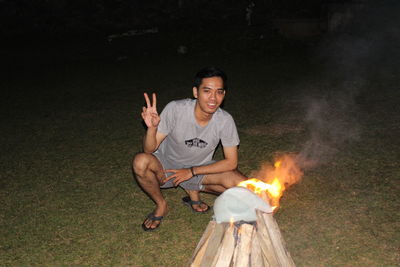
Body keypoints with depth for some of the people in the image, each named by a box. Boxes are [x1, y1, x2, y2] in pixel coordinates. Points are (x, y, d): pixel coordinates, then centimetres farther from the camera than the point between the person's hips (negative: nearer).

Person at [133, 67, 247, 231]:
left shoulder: (225, 120, -19)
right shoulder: (175, 109, -25)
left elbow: (231, 162, -13)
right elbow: (149, 149, -21)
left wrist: (192, 172, -19)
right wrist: (152, 128, -44)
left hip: (199, 169, 1)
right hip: (166, 166, -1)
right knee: (140, 162, -34)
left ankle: (193, 190, 6)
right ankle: (161, 205, -4)